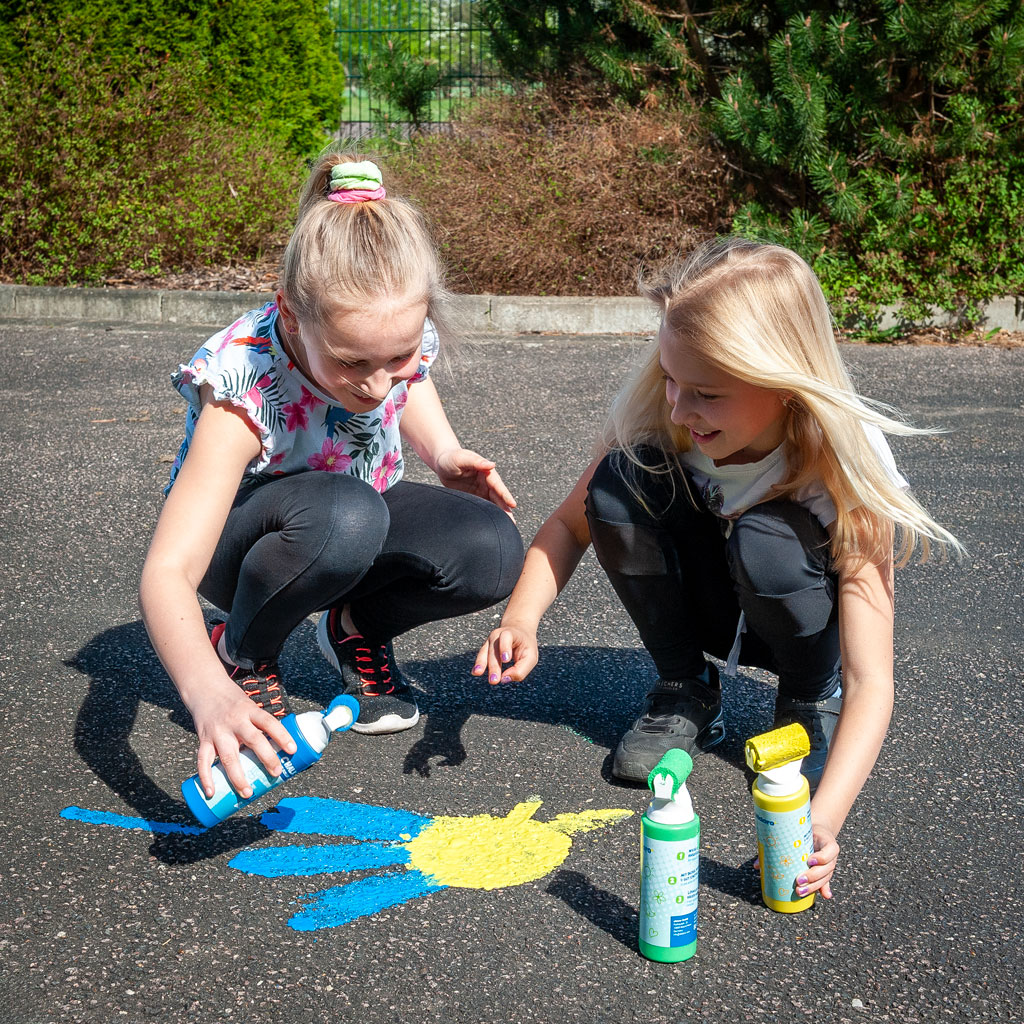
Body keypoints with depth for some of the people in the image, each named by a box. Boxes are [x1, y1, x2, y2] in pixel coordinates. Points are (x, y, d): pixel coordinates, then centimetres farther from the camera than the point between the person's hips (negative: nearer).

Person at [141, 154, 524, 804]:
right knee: (344, 514, -41)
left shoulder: (403, 334, -22)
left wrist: (445, 452, -10)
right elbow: (168, 572, -42)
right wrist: (208, 693, -60)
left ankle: (357, 627, 6)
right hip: (235, 537, -4)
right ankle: (241, 656, -9)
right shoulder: (247, 390, -37)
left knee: (491, 551, -26)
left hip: (356, 524, 5)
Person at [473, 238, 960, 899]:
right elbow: (572, 524, -11)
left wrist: (823, 819, -50)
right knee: (619, 481, -25)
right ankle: (687, 694, -4)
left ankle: (811, 698, -3)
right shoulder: (659, 418, -24)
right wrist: (523, 620, -30)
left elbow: (871, 681, -36)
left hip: (793, 617, -3)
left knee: (766, 541, -37)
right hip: (707, 608, 3)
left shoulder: (846, 471, -33)